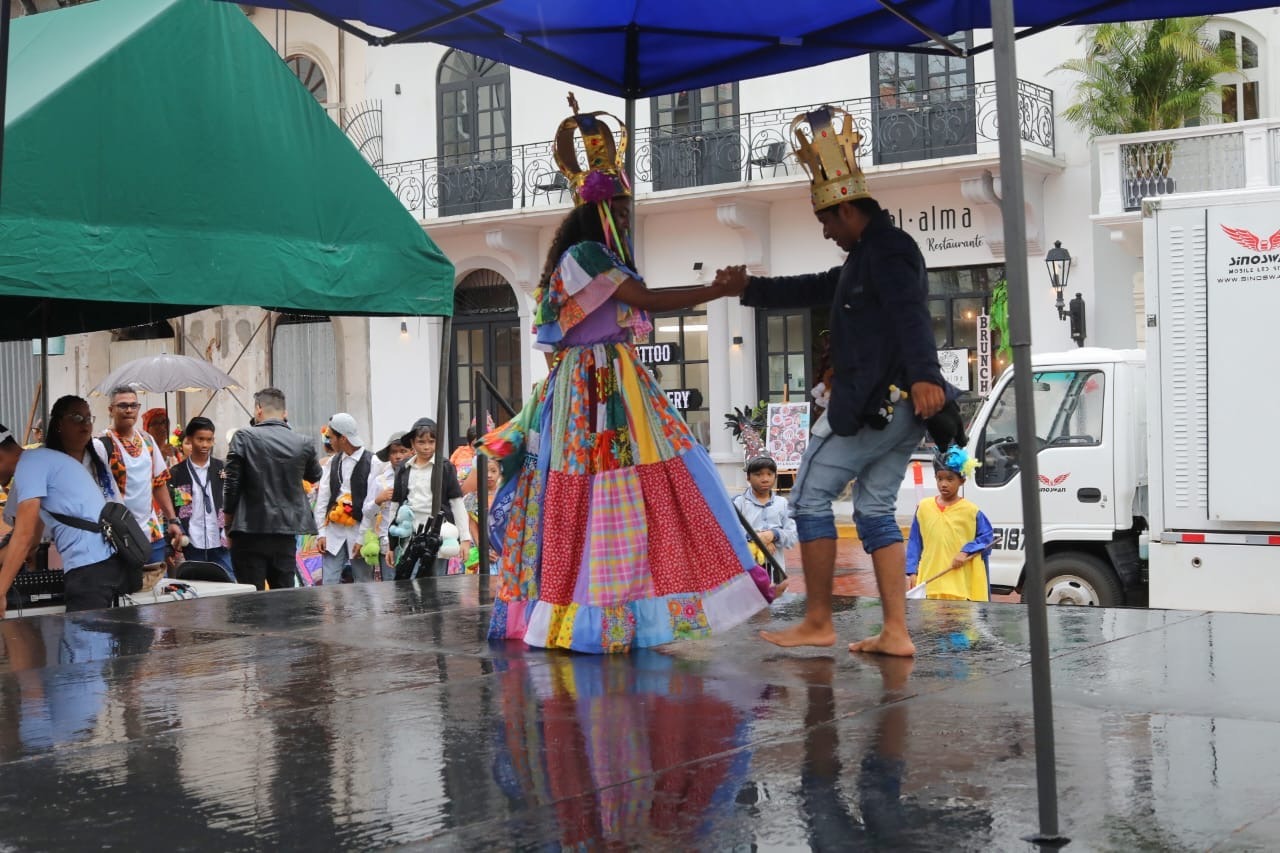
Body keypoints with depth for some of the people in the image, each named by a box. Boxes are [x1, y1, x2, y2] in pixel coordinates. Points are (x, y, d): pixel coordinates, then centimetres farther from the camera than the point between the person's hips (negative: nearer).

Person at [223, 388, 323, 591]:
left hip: (250, 531, -3)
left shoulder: (243, 438, -6)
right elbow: (315, 476, 22)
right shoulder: (303, 443, 3)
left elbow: (231, 485, -6)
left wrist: (229, 527, 4)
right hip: (287, 533, 3)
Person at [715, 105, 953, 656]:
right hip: (900, 408, 10)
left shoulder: (885, 250, -10)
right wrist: (749, 289, 34)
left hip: (873, 403, -10)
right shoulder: (869, 258, 22)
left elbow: (910, 314, -26)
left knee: (810, 496, -2)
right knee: (875, 510, 11)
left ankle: (817, 623, 2)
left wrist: (923, 377, -39)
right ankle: (896, 633, 7)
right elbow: (815, 289, 31)